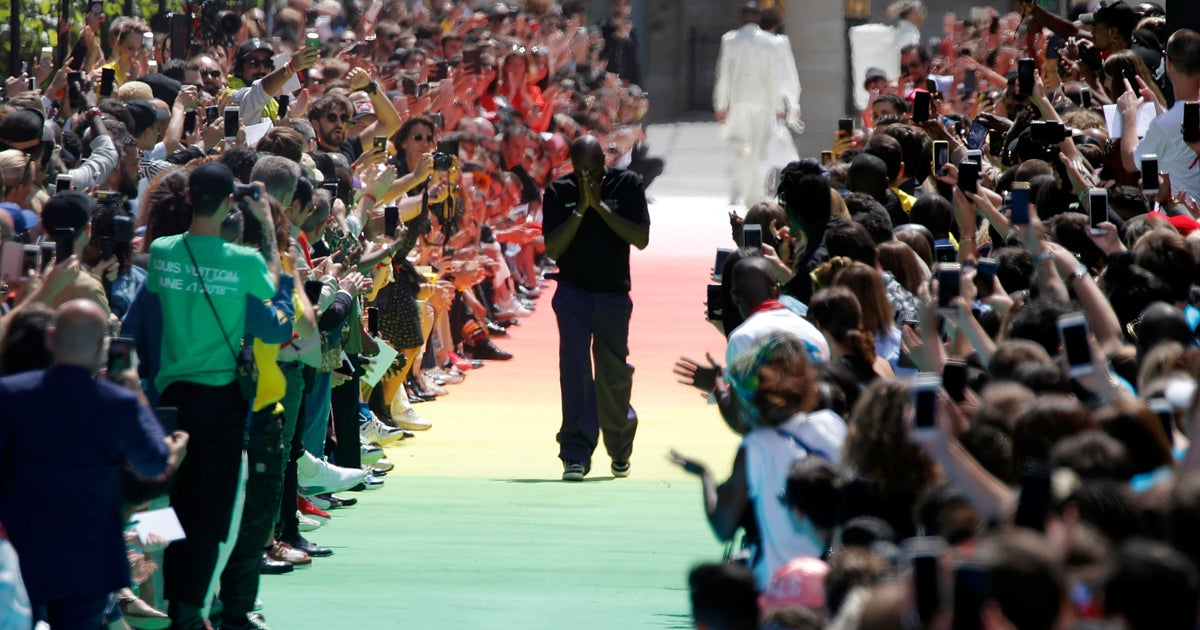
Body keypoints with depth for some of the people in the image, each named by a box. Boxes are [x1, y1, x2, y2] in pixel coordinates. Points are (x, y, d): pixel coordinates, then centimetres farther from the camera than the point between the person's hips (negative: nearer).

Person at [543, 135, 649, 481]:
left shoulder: (627, 185, -1)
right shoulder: (559, 192, 0)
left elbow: (641, 239, -10)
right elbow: (552, 248, -7)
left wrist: (600, 205, -16)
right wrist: (581, 208, -15)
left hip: (613, 293, 0)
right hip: (573, 292, 0)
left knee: (614, 375, 4)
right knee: (574, 369, -12)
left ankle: (620, 451, 25)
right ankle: (576, 453, -13)